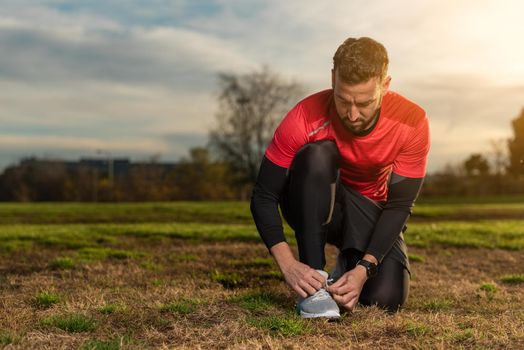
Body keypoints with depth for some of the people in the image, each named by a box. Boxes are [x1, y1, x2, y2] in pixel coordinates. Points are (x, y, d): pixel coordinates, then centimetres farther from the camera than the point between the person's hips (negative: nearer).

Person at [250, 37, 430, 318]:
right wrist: (288, 264, -37)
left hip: (369, 213, 2)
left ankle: (351, 263, 13)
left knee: (387, 298, -23)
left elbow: (399, 206, -20)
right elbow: (263, 197, -24)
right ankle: (313, 282, -31)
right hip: (314, 208, -1)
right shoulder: (306, 118, -29)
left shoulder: (412, 123, -24)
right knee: (318, 154, -35)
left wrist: (364, 269, -32)